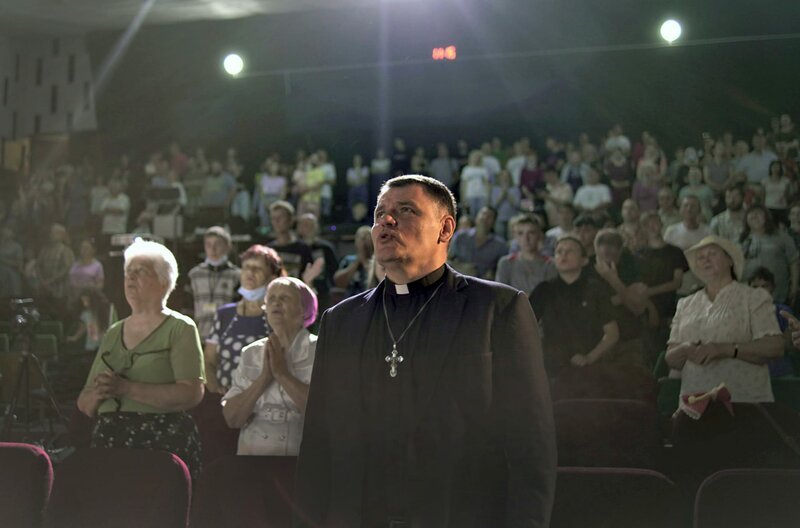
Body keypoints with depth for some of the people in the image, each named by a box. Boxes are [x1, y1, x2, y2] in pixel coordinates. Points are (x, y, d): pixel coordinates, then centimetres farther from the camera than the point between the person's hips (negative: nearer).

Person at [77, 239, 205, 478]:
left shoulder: (180, 328, -1)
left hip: (163, 443, -5)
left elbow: (192, 393, -14)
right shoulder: (113, 333, 16)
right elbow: (84, 405, 15)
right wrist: (98, 394, -8)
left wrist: (127, 388, -18)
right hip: (109, 443, 5)